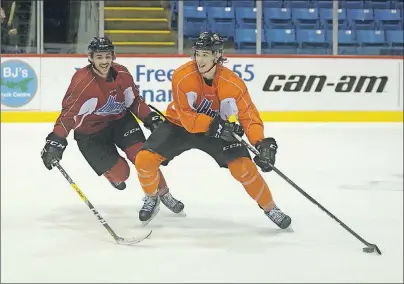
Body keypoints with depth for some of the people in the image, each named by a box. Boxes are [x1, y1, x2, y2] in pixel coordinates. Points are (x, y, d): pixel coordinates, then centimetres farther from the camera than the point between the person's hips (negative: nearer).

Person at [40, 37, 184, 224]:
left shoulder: (122, 74, -10)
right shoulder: (82, 82, -28)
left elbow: (134, 101, 6)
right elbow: (68, 113, -28)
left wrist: (150, 118, -3)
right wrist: (55, 141, -35)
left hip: (120, 120, 4)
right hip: (90, 133, -4)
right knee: (119, 173, -8)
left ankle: (162, 193, 5)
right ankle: (114, 176, 30)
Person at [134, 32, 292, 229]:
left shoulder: (232, 83, -22)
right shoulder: (182, 76, -27)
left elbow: (249, 117, -19)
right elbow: (187, 117, -27)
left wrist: (261, 143, -35)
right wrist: (214, 124, -39)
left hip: (218, 130, 0)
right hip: (179, 125, 0)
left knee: (244, 166, -16)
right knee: (145, 159, -17)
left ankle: (270, 209, 6)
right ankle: (152, 198, 14)